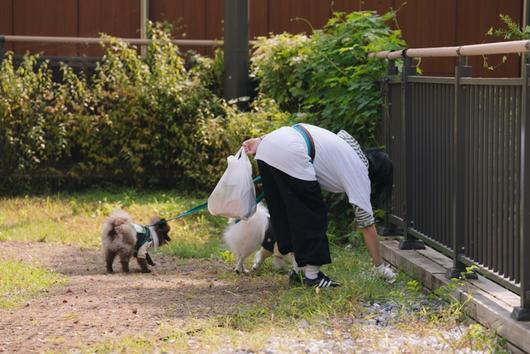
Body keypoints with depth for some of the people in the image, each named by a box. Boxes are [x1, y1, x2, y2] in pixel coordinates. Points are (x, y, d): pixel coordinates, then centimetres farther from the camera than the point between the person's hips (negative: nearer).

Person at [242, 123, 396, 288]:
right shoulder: (359, 173, 10)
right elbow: (367, 224, 10)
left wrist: (261, 140, 16)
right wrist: (380, 266, 14)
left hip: (266, 149, 8)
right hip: (288, 155, -8)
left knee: (285, 214, 18)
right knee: (313, 216, 6)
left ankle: (299, 269, 25)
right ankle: (312, 275, 9)